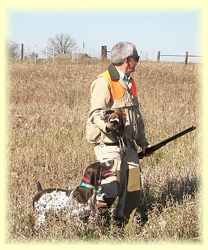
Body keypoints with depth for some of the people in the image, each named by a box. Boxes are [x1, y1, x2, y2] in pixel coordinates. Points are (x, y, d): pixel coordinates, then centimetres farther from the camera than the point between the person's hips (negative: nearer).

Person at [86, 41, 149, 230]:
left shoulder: (129, 82, 18)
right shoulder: (104, 82, -11)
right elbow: (96, 113, -17)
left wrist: (142, 140, 29)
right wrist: (107, 125, -37)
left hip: (128, 144, 9)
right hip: (109, 145, -8)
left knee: (133, 190, 7)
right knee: (110, 191, -14)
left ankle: (124, 229, 20)